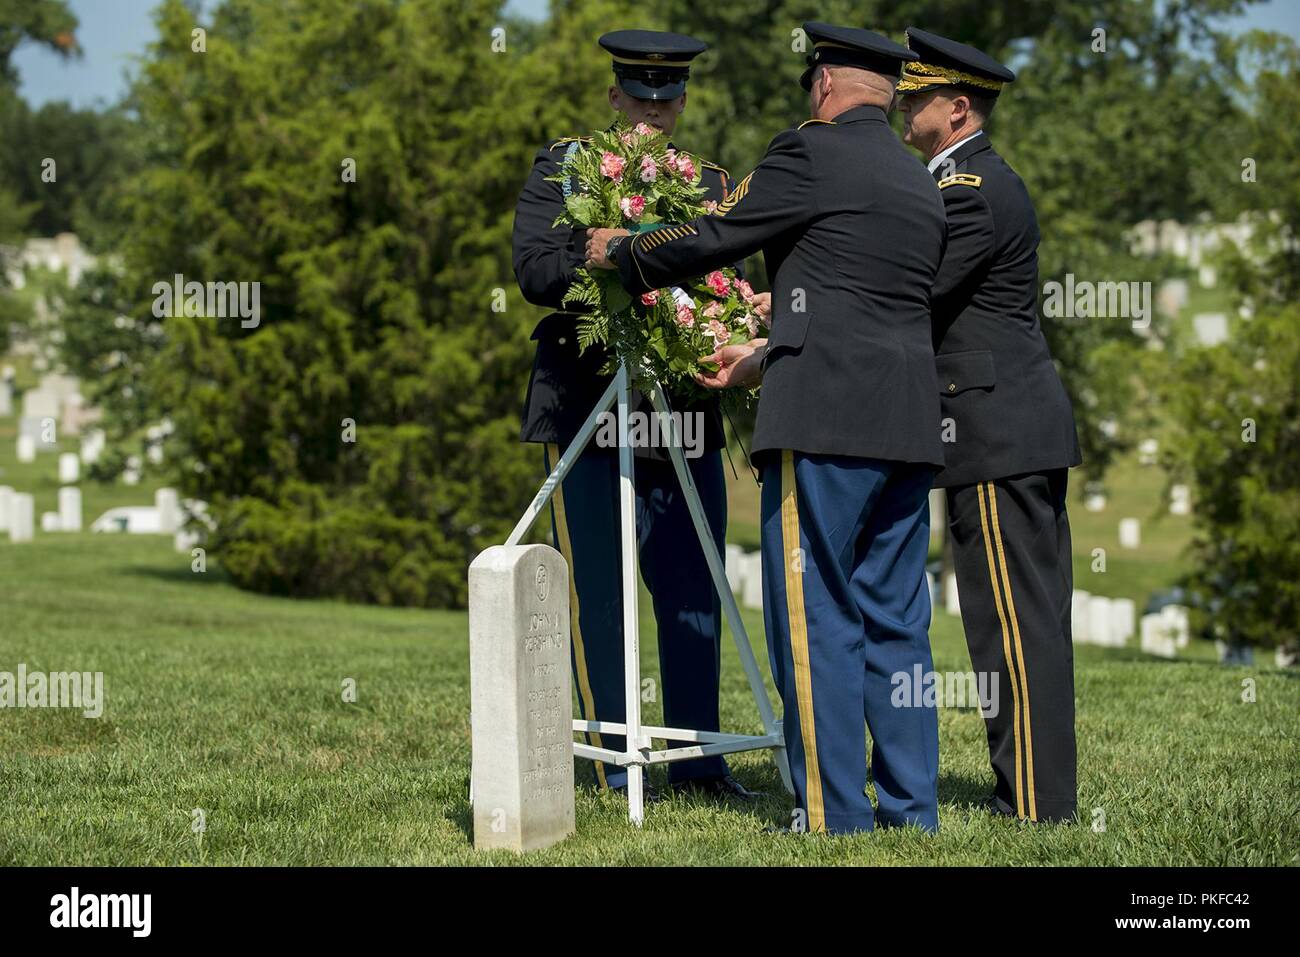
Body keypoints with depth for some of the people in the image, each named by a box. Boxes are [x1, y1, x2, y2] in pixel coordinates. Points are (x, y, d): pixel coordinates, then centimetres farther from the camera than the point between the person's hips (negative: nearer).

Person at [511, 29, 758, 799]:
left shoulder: (712, 185, 14)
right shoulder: (563, 167, 4)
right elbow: (534, 269, -8)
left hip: (684, 412, 4)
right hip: (585, 403, -4)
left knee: (694, 590, 6)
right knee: (597, 592, 1)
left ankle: (697, 758, 15)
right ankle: (612, 766, 8)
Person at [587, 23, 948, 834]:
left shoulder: (810, 154, -4)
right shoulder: (924, 187, 19)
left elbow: (712, 241, -1)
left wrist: (621, 253, 17)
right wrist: (765, 359, 36)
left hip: (824, 420, -7)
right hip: (907, 426, 7)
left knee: (816, 621, -3)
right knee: (895, 620, 11)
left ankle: (835, 818, -3)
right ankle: (912, 810, 12)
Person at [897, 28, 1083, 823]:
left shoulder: (969, 190, -15)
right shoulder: (986, 180, 17)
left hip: (995, 433, -10)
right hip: (1025, 424, 10)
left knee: (1013, 624, -7)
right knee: (1035, 622, 12)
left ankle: (1036, 807, -4)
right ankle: (1040, 791, 18)